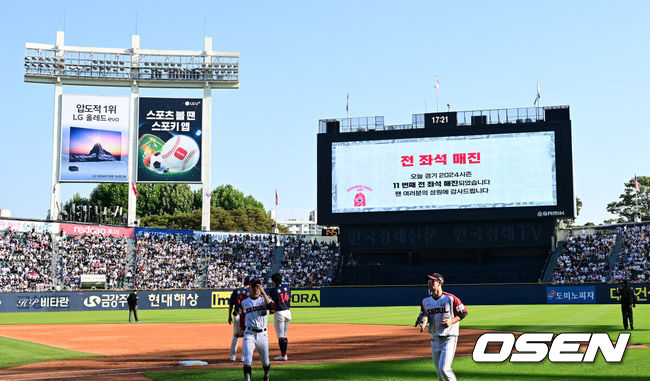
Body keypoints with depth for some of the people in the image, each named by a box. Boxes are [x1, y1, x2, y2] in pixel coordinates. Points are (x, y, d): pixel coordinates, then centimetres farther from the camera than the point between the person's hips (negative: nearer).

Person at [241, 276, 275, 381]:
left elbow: (271, 306, -23)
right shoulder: (244, 302, 7)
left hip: (262, 334, 0)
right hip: (249, 333, 0)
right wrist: (242, 329, 18)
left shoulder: (264, 299, 0)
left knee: (265, 360, 13)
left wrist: (263, 293, -29)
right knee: (247, 360, -16)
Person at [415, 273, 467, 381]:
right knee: (439, 371, 10)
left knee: (444, 369, -17)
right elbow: (423, 316, 16)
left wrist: (451, 321, -16)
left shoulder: (450, 298, -9)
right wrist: (423, 322, -8)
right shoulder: (425, 301, 7)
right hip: (435, 339, 6)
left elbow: (464, 312, -3)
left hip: (449, 338, -6)